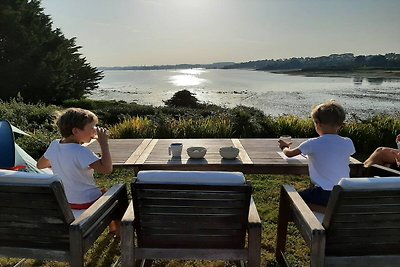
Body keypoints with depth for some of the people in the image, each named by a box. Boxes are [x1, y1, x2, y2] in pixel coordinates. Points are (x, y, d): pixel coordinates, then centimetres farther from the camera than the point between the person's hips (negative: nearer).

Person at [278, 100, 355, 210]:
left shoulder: (313, 144, -13)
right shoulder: (348, 143, -2)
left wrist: (284, 147, 21)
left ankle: (327, 210, -3)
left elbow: (289, 153, -1)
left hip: (324, 194, -6)